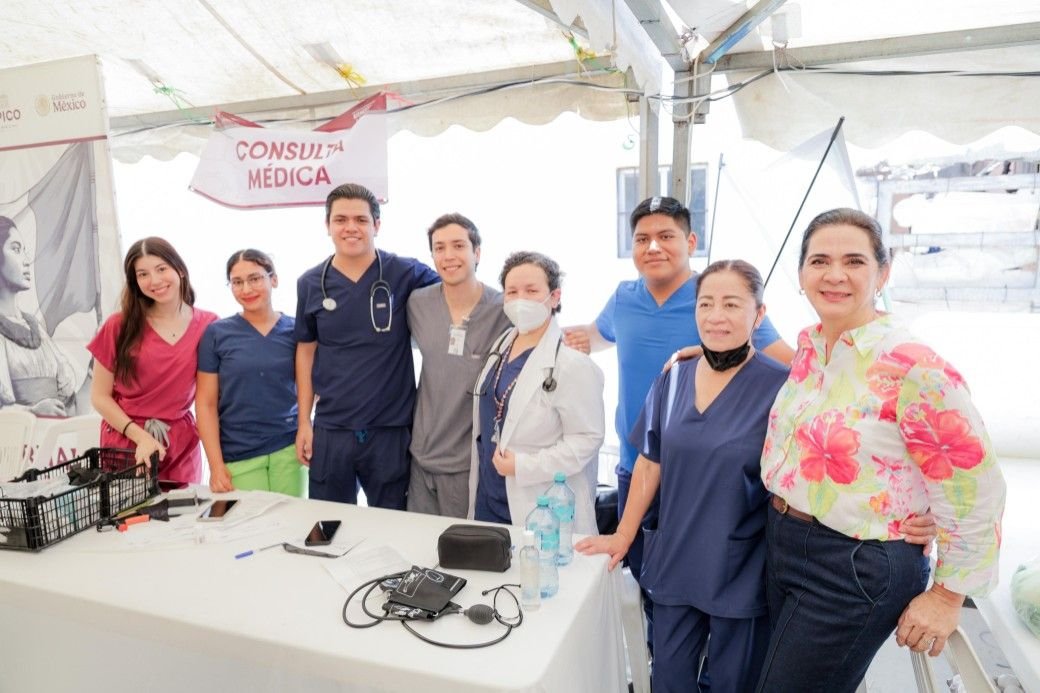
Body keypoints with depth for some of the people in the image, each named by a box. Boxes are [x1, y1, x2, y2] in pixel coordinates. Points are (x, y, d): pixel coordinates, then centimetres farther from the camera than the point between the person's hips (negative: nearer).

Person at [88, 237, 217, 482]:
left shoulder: (207, 326, -1)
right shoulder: (119, 326, -2)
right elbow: (100, 396, 1)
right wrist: (141, 436, -11)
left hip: (181, 448, 1)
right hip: (125, 442, 0)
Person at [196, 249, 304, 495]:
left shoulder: (295, 330, 3)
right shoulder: (217, 334, 1)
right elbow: (206, 403, 1)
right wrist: (216, 465, -4)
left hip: (289, 451, 1)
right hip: (238, 457, 0)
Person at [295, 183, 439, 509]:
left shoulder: (406, 274, -7)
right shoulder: (311, 284, 2)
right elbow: (306, 351, 9)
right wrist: (304, 421, 6)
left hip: (392, 429, -2)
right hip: (330, 430, 3)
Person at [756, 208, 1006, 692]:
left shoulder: (913, 368, -22)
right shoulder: (807, 345, 1)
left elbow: (974, 492, -15)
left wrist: (947, 595, -9)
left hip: (855, 570, -7)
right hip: (782, 544, 7)